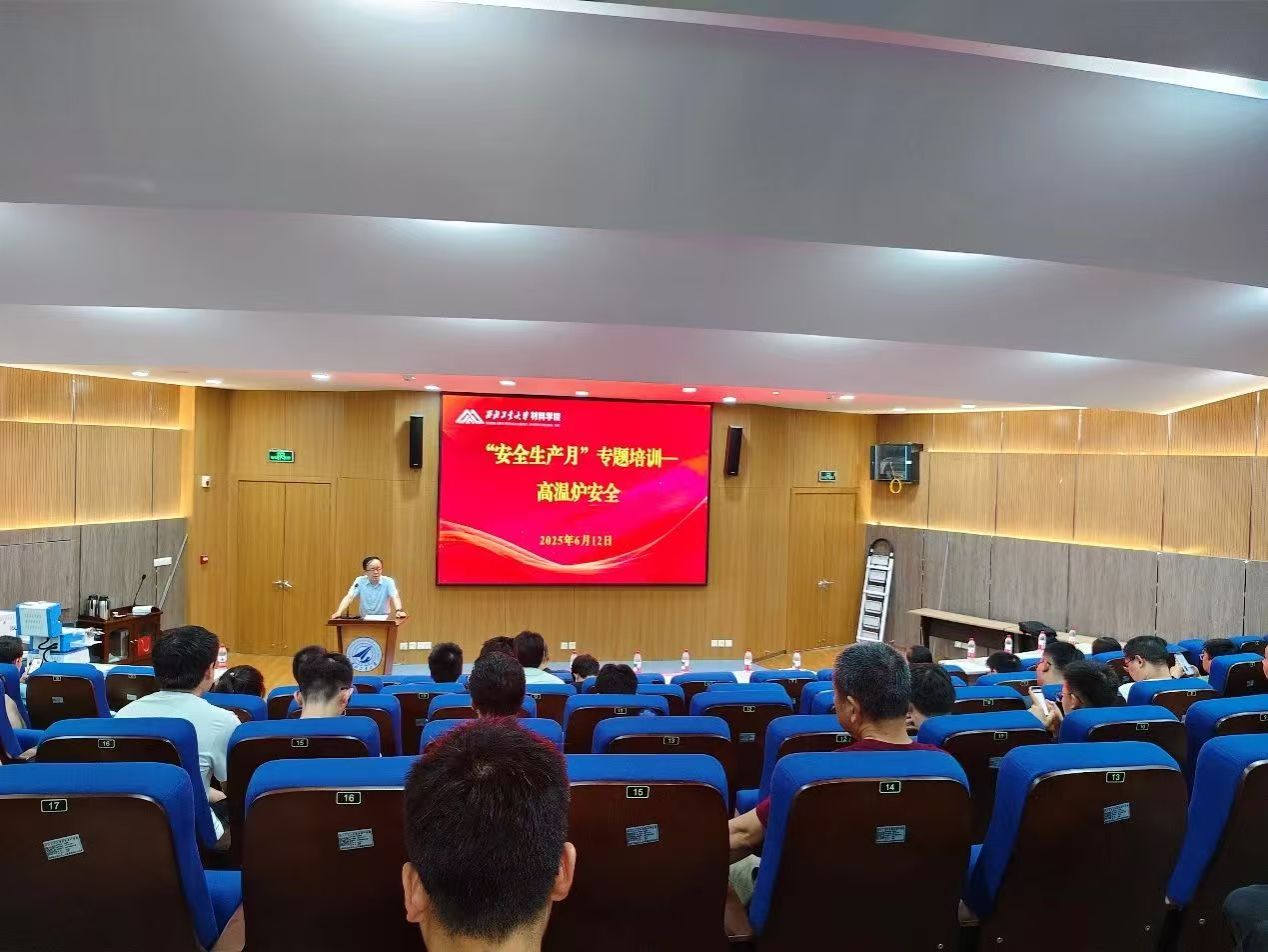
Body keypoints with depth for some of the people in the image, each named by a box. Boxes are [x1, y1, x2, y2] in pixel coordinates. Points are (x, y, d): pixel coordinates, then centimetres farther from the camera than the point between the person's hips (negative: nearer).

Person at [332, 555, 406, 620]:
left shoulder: (388, 581, -5)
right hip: (364, 620, 1)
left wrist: (399, 611, -38)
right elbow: (349, 597, -10)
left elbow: (395, 597, -17)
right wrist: (339, 612, -26)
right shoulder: (359, 581, -1)